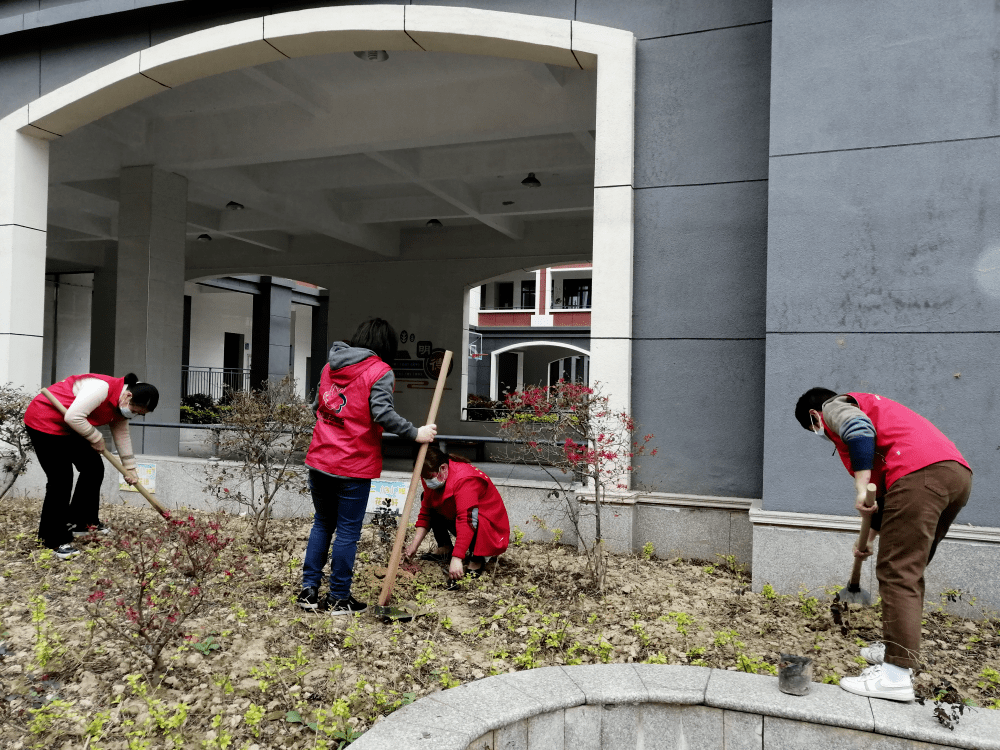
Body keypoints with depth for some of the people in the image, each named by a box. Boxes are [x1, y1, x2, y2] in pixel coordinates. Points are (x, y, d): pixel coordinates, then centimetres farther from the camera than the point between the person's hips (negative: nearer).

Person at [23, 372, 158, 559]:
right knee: (61, 480, -11)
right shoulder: (102, 388, -30)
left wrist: (129, 468, 12)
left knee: (94, 468, 9)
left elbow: (122, 435, 10)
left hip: (69, 429, 10)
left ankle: (82, 522, 21)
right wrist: (96, 438, -19)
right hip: (44, 422, -10)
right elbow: (73, 416, -34)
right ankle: (55, 540, 0)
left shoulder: (121, 405, 0)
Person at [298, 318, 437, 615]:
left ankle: (309, 590, 23)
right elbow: (383, 413, -20)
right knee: (348, 532, 6)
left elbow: (317, 406, 17)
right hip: (353, 467, -6)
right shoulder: (380, 371, -10)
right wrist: (416, 433, -12)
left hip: (319, 460, 6)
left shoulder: (331, 365, 11)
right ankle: (338, 599, 16)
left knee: (322, 524, 19)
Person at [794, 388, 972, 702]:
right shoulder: (868, 405, 37)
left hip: (920, 473, -10)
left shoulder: (834, 407, 12)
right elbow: (889, 488, 37)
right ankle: (898, 649, 25)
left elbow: (860, 429, -15)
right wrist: (871, 534, 39)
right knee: (908, 570, 18)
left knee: (897, 573, -9)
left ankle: (897, 674, -11)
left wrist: (861, 488, -16)